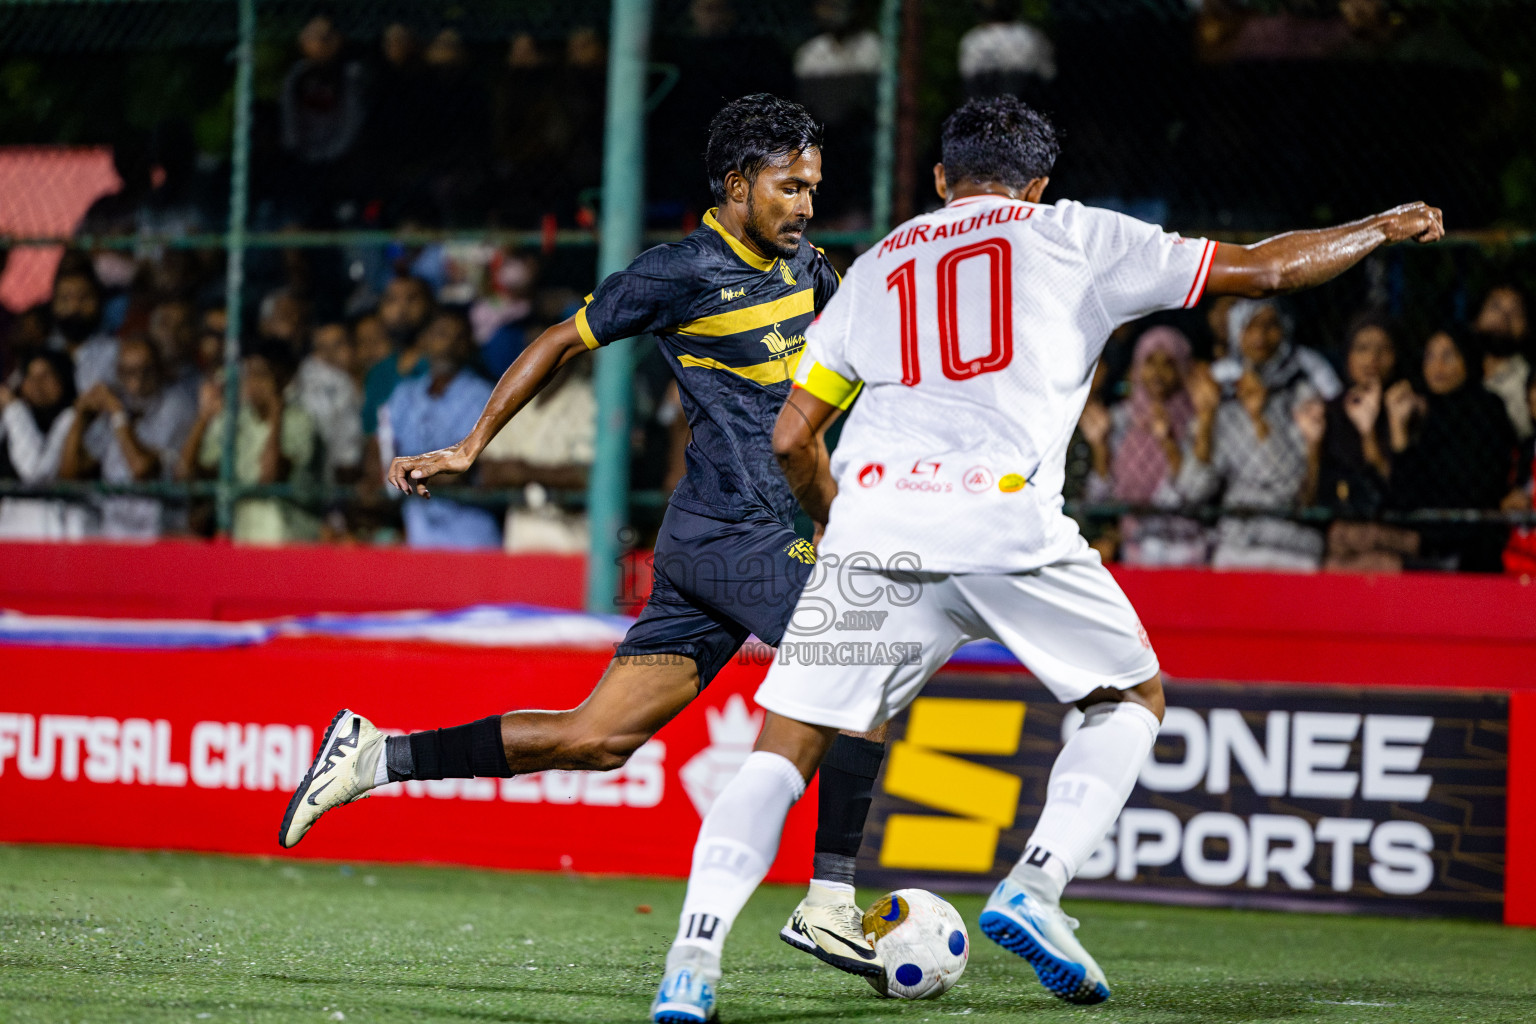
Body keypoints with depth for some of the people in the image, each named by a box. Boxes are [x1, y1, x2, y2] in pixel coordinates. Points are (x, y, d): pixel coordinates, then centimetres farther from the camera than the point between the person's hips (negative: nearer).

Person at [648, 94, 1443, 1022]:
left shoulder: (878, 265, 26)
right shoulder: (1074, 237, 19)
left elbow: (791, 438, 25)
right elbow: (1264, 270, 21)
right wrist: (1384, 228, 36)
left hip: (873, 523, 2)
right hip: (1006, 519, -2)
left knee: (782, 757, 6)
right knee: (1134, 698, 20)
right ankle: (1035, 885, -1)